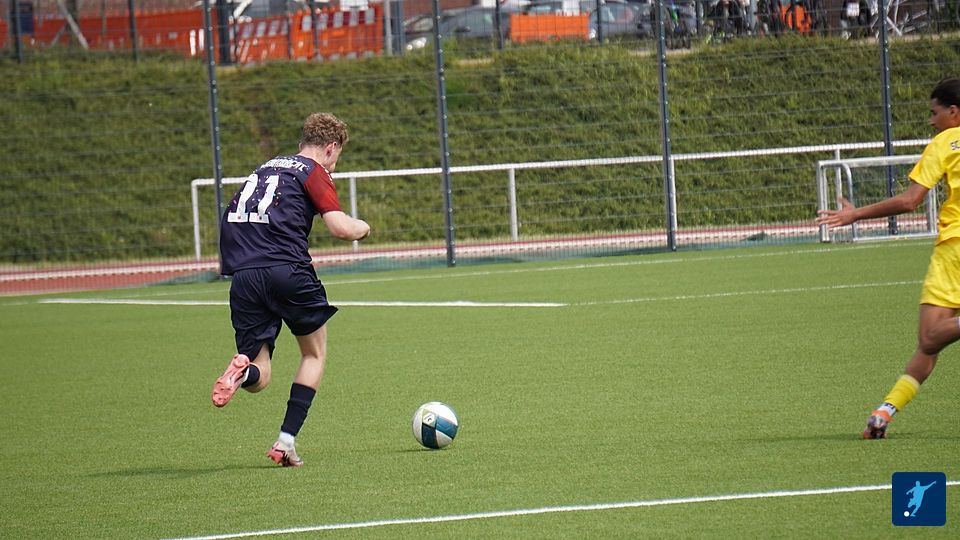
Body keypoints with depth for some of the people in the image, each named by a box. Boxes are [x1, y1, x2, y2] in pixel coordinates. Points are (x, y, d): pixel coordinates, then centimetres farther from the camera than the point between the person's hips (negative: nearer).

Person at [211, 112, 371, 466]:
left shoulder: (265, 169, 27)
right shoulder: (314, 172, 5)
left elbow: (228, 221, 29)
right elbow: (340, 227, -7)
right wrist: (362, 228, 13)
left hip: (243, 276, 5)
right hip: (287, 271, -5)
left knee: (258, 378, 7)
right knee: (315, 354, 18)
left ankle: (243, 371, -30)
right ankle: (286, 441, 7)